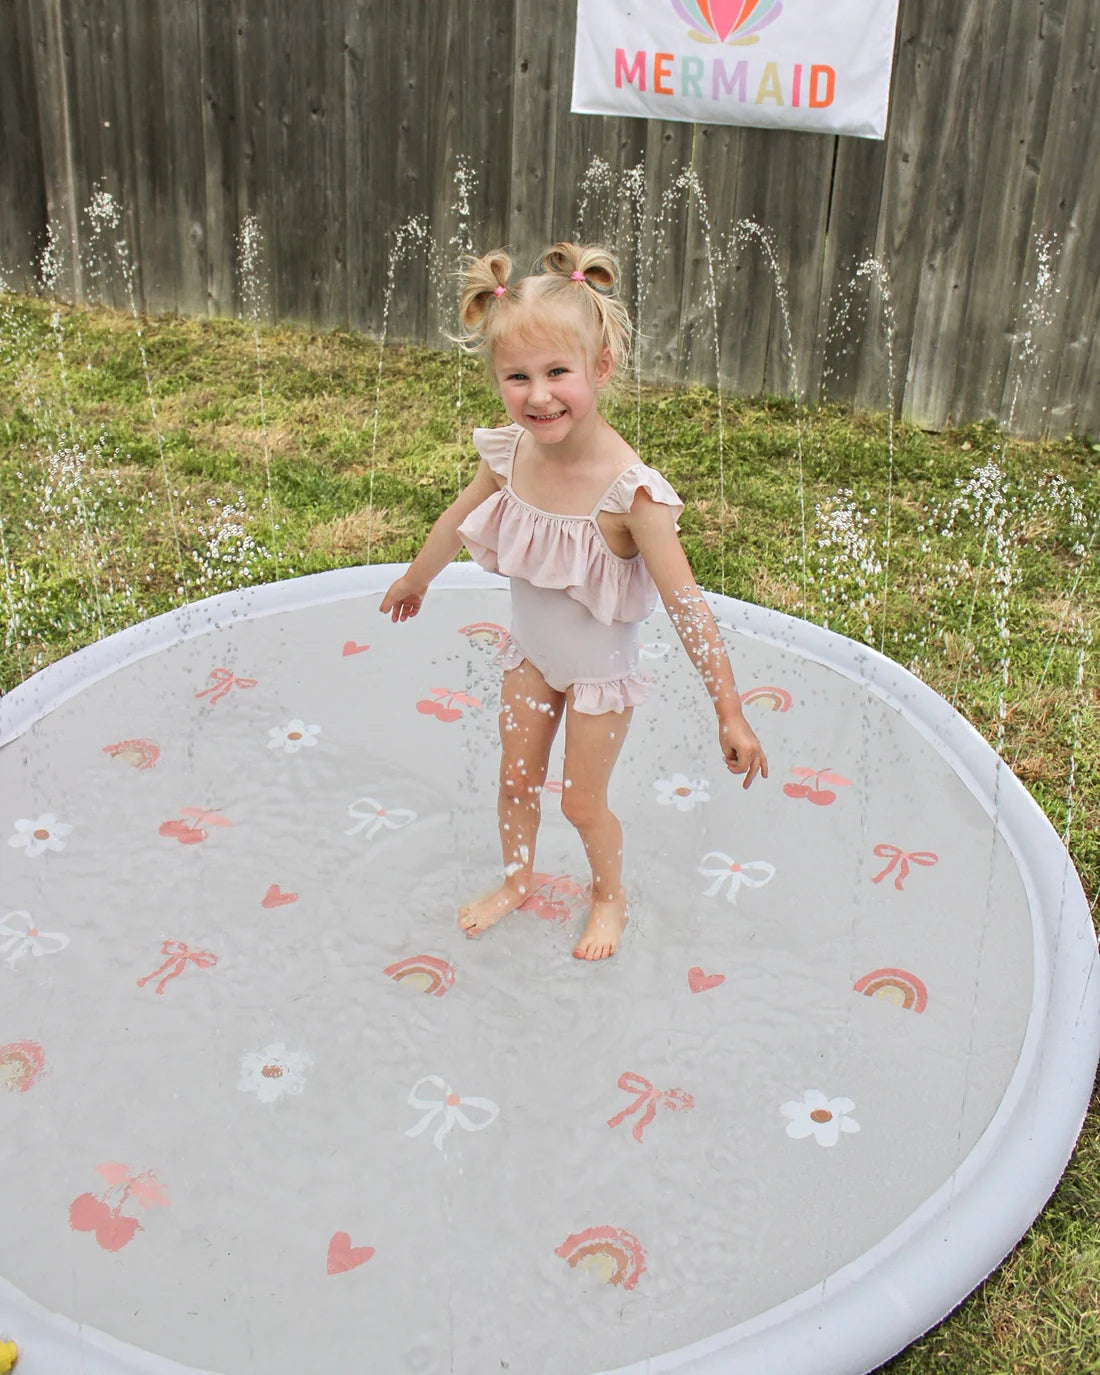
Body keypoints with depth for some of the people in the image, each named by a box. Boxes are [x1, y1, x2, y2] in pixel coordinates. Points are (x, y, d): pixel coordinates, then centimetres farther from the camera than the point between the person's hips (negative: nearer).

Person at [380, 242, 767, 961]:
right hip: (532, 652, 5)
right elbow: (458, 521, 3)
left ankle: (611, 897, 43)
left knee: (584, 802, 12)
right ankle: (517, 882, 48)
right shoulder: (509, 453, -18)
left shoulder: (629, 490, -35)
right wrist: (415, 579, 21)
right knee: (517, 778, 20)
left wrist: (731, 713, -27)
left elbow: (686, 606, -30)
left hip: (600, 669, -4)